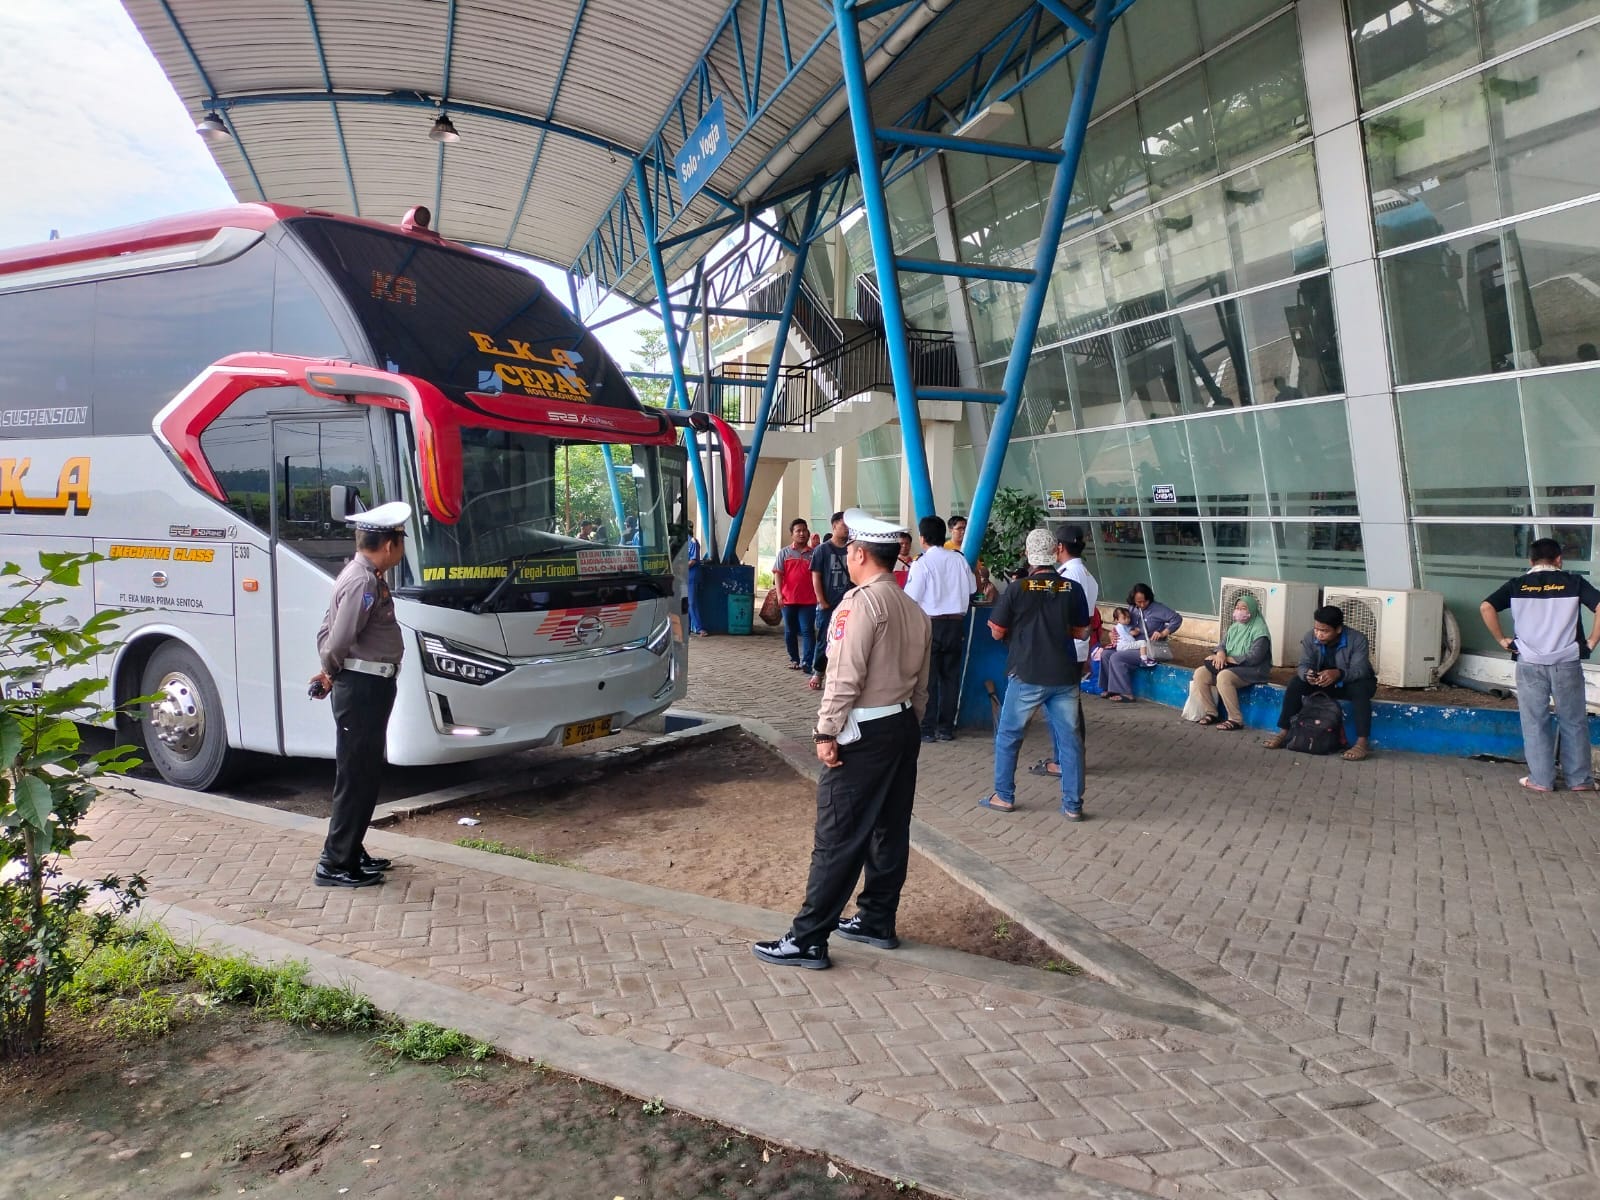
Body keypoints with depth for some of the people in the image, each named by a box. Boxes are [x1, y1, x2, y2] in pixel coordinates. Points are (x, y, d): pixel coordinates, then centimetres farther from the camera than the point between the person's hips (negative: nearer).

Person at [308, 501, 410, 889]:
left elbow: (328, 632, 15)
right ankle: (335, 865, 8)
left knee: (364, 774, 18)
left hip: (369, 686, 10)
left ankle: (352, 853, 29)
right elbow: (338, 642, -24)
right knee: (356, 778, -2)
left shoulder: (362, 575, 12)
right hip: (362, 687, -10)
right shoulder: (364, 583, -20)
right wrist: (332, 675, -6)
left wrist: (329, 673, 5)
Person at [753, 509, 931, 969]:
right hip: (903, 726, 9)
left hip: (863, 733, -9)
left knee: (837, 839, -5)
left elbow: (845, 676, -20)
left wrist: (826, 731, -15)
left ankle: (808, 940, 1)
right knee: (889, 829, 15)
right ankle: (877, 921, 26)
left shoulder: (861, 602, -14)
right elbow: (921, 684, 14)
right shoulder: (914, 610, 12)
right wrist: (907, 725, 20)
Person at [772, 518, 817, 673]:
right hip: (788, 599, 1)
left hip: (808, 600, -1)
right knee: (790, 631, 10)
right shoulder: (784, 553, 5)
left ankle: (807, 662, -11)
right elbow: (778, 574, 0)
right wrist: (779, 594, -9)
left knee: (807, 630, -8)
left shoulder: (813, 553, 5)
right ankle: (794, 660, 24)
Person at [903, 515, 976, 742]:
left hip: (930, 624, -4)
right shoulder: (959, 559, 1)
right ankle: (946, 727, 15)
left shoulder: (922, 563, -12)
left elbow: (910, 598, -13)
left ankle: (927, 728, 5)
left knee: (927, 677, 3)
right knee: (950, 676, 10)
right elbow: (972, 588, 13)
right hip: (955, 623, 4)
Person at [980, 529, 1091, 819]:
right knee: (1068, 738, 9)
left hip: (1026, 675, -2)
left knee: (1008, 735, 13)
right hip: (1064, 676, 3)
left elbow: (997, 633, -2)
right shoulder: (1073, 589, -2)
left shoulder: (1017, 588, -9)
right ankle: (1072, 805, 12)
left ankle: (1004, 796, 20)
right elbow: (1082, 632, 9)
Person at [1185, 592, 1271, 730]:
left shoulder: (1259, 630, -13)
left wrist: (1228, 658, -19)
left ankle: (1236, 720, -27)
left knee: (1224, 677, -36)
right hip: (1231, 666, 8)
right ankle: (1211, 713, -5)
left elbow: (1254, 657, -21)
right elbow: (1222, 644, 10)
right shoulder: (1234, 627, 12)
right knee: (1200, 673, -12)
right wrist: (1220, 654, -15)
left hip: (1252, 670, -8)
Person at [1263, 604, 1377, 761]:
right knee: (1296, 683, -21)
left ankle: (1362, 742, -37)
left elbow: (1360, 671, -31)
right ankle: (1283, 733, -19)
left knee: (1361, 688, -37)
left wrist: (1338, 673, -52)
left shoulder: (1357, 639, -24)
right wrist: (1307, 675, -42)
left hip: (1351, 683, -3)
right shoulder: (1309, 638, -14)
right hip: (1323, 682, 3)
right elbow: (1303, 665, -17)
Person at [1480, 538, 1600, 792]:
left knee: (1535, 723, 7)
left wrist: (1502, 640, -3)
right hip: (1567, 663, 0)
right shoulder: (1574, 583, 2)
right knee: (1573, 722, 12)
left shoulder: (1517, 585, 2)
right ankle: (1579, 779, 19)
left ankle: (1541, 780, 11)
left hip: (1530, 663, 0)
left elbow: (1486, 607, -11)